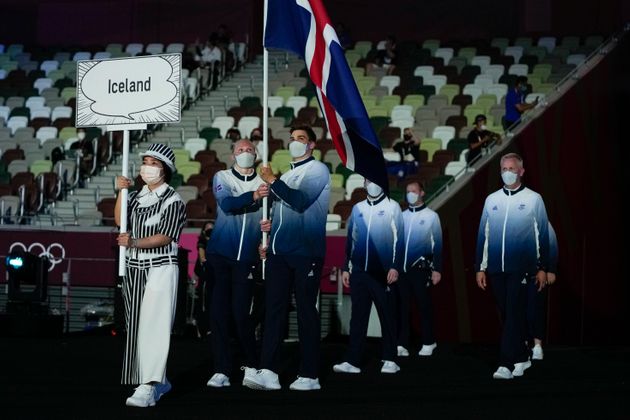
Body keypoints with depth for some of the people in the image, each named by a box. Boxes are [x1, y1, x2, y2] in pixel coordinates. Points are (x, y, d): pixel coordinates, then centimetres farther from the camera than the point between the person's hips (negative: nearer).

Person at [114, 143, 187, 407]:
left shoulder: (173, 200, -4)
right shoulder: (136, 197, 15)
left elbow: (166, 236, -14)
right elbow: (120, 221, 0)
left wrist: (135, 242, -25)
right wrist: (121, 192, -8)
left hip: (161, 269, -7)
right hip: (134, 269, 7)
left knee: (154, 326, -15)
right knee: (136, 327, 7)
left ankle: (149, 388, -23)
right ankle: (160, 381, 18)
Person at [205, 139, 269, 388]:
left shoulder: (264, 184, 6)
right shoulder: (222, 178, 4)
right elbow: (227, 204, -15)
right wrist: (253, 196, -31)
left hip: (247, 258, 0)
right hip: (220, 255, 0)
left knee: (241, 314, -3)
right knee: (218, 312, -2)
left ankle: (251, 365, 16)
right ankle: (222, 371, 4)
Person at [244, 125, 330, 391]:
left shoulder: (317, 170, -1)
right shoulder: (286, 176, 22)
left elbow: (301, 202, -15)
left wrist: (272, 181, -10)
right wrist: (270, 226, 13)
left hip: (306, 252, -7)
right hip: (279, 252, 7)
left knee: (306, 310, -3)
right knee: (274, 309, -1)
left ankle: (309, 375, 2)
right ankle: (268, 372, -5)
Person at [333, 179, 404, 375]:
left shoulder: (392, 207, 3)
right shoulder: (357, 208, 15)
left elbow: (398, 239, -3)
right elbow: (350, 241, 17)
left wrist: (395, 267, -11)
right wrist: (346, 268, 12)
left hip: (383, 272, -4)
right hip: (359, 271, 4)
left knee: (387, 315, 1)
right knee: (358, 316, 2)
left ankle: (390, 360, 6)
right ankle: (352, 361, 2)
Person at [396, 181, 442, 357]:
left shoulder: (431, 216, 3)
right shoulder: (402, 216, 13)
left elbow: (438, 244, 0)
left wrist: (437, 269, -6)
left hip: (420, 267, -3)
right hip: (402, 268, 3)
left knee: (424, 305, 1)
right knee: (402, 306, 1)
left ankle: (428, 343, 12)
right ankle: (402, 345, 4)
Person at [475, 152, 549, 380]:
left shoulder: (533, 199, 3)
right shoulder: (491, 200, 12)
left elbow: (542, 235, 3)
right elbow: (483, 235, 13)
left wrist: (542, 268, -1)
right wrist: (480, 268, 9)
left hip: (521, 268, -4)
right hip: (496, 269, 4)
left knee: (514, 313, -9)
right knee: (508, 315, 8)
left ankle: (507, 364, -11)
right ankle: (522, 357, 21)